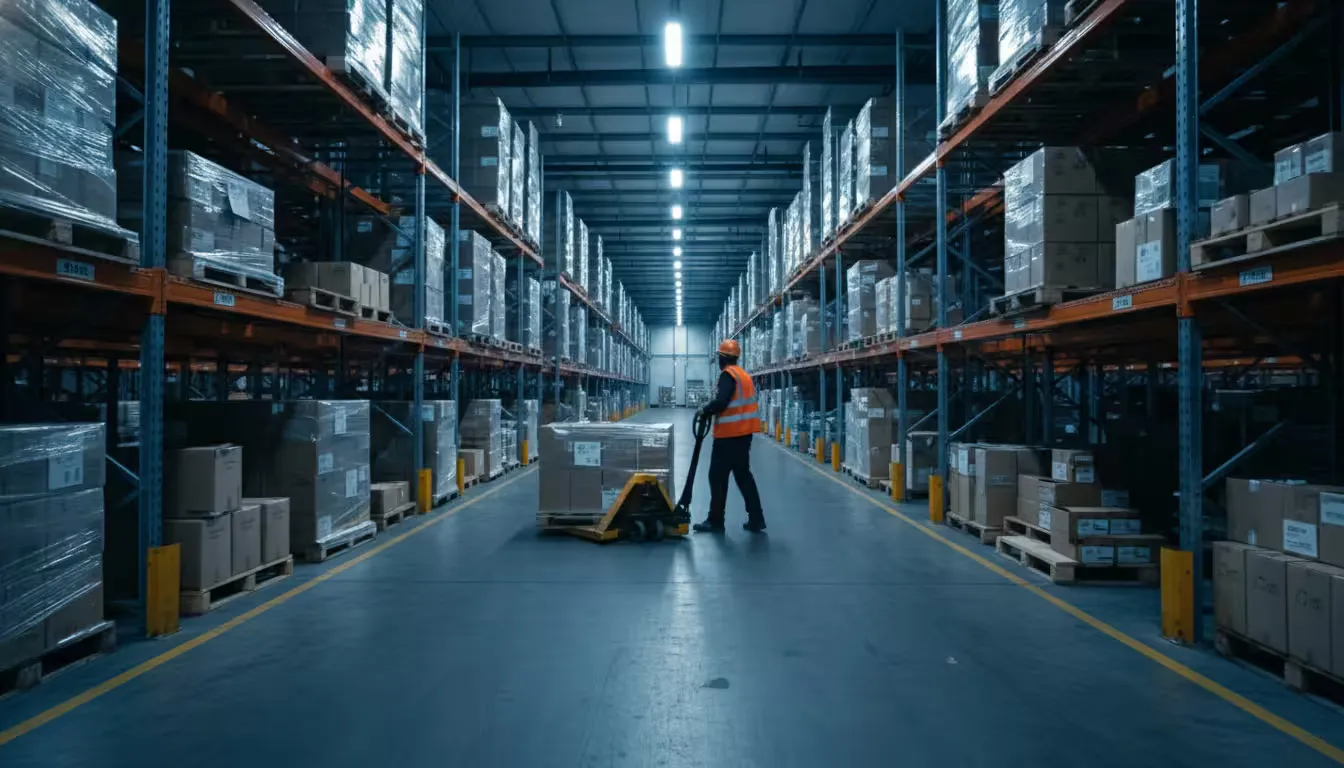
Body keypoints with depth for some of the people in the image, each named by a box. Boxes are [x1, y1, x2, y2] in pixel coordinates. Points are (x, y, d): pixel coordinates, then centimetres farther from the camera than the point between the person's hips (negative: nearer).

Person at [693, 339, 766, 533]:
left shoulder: (728, 374, -13)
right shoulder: (744, 375, 16)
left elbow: (721, 402, -23)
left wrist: (705, 410, -7)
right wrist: (711, 409, 14)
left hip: (729, 433, -9)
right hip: (744, 432, 9)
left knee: (718, 476, -1)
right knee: (743, 474, 14)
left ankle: (715, 521, 3)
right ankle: (756, 519, 12)